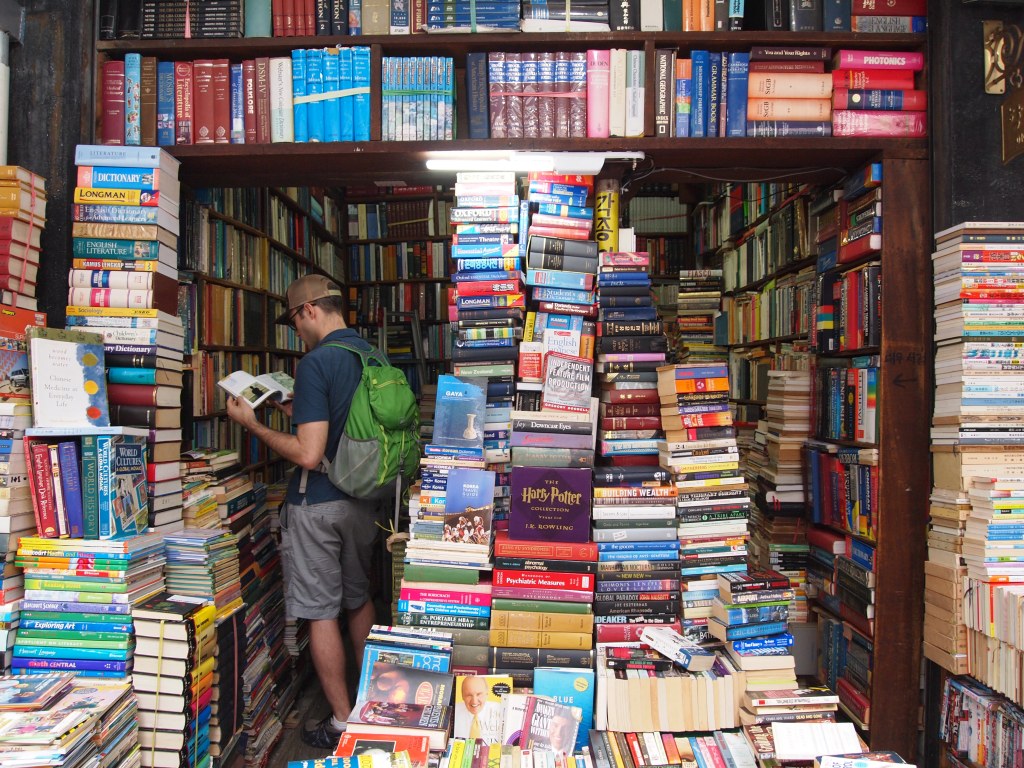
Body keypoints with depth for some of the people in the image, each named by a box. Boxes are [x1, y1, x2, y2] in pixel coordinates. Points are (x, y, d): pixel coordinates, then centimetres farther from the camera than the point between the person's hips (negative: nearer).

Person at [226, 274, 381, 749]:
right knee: (359, 600, 21)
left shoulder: (316, 363, -19)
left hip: (318, 505, -8)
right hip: (363, 499, 8)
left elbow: (309, 455, -23)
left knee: (321, 612, 5)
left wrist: (252, 425, -11)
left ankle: (341, 722, 14)